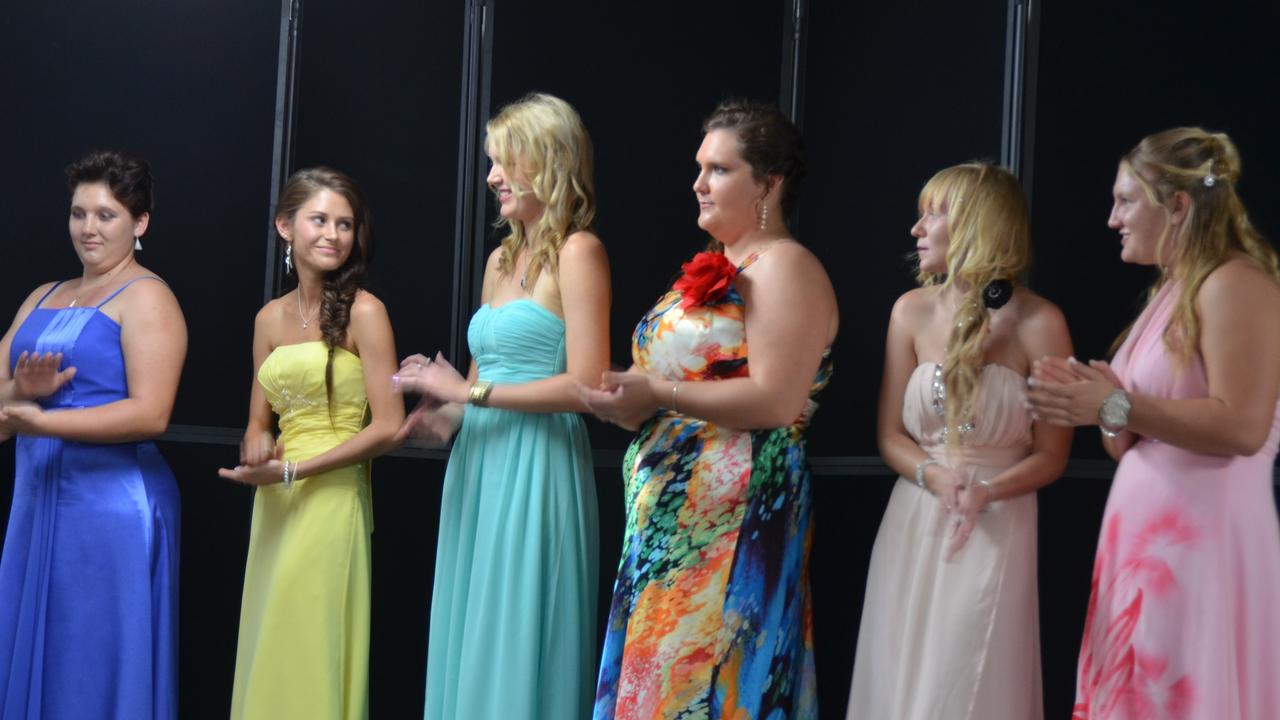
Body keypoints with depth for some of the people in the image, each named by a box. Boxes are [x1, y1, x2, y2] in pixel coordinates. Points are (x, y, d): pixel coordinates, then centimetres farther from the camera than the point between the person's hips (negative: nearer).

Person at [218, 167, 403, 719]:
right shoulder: (270, 318, 10)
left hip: (332, 501, -5)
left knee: (312, 659, -3)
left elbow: (387, 428, -11)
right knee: (268, 657, 9)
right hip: (275, 507, 6)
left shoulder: (363, 312, -7)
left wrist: (291, 471, -12)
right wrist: (257, 448, -7)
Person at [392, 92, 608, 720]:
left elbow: (585, 385, -16)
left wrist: (468, 391, -12)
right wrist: (447, 413, 3)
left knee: (517, 646, -3)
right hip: (479, 464, 8)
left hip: (537, 467, -8)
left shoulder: (577, 252, -7)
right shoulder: (501, 259, 17)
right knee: (471, 643, 9)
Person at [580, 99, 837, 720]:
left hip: (730, 521, -9)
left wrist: (659, 394, -17)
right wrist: (634, 402, 7)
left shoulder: (783, 268, -10)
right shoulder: (714, 271, 18)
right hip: (670, 515, 9)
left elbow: (776, 401, -20)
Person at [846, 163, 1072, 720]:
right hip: (913, 525, 4)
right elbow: (890, 435, 5)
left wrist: (986, 492, -21)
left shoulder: (1038, 323, -8)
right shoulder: (912, 311, 3)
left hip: (995, 529, -3)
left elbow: (1051, 455, -3)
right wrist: (935, 475, -15)